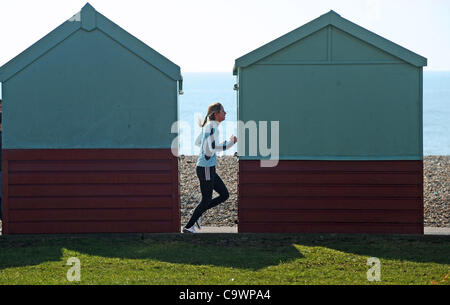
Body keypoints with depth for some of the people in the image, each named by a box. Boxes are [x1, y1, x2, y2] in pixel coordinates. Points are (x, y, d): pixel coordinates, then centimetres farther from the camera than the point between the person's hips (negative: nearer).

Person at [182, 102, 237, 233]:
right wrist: (231, 142, -18)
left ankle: (197, 213, 17)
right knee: (206, 200, 0)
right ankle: (188, 227, 10)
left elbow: (197, 142, 23)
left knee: (224, 195, 13)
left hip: (209, 168, 10)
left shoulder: (207, 126, 12)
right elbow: (213, 147, -26)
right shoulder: (212, 126, -17)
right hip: (206, 168, -10)